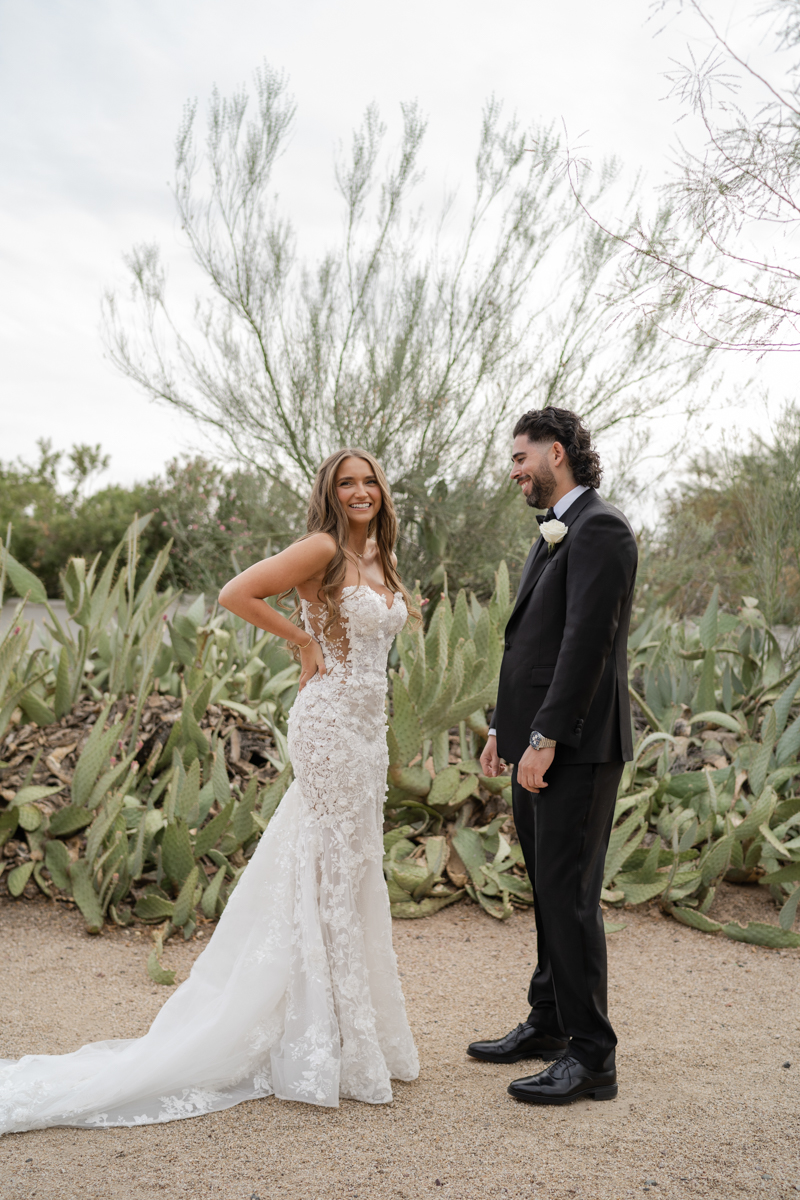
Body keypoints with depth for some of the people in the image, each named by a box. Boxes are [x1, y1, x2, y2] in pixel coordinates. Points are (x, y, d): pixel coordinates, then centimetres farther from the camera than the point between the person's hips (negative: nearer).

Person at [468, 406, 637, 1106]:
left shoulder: (600, 528, -12)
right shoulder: (555, 534, 19)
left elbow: (587, 642, -21)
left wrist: (545, 739, -21)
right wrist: (505, 727, 16)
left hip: (577, 747, -10)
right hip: (540, 741, 10)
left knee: (570, 895, -5)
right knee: (549, 891, 17)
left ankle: (591, 1058, 6)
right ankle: (549, 1025, 30)